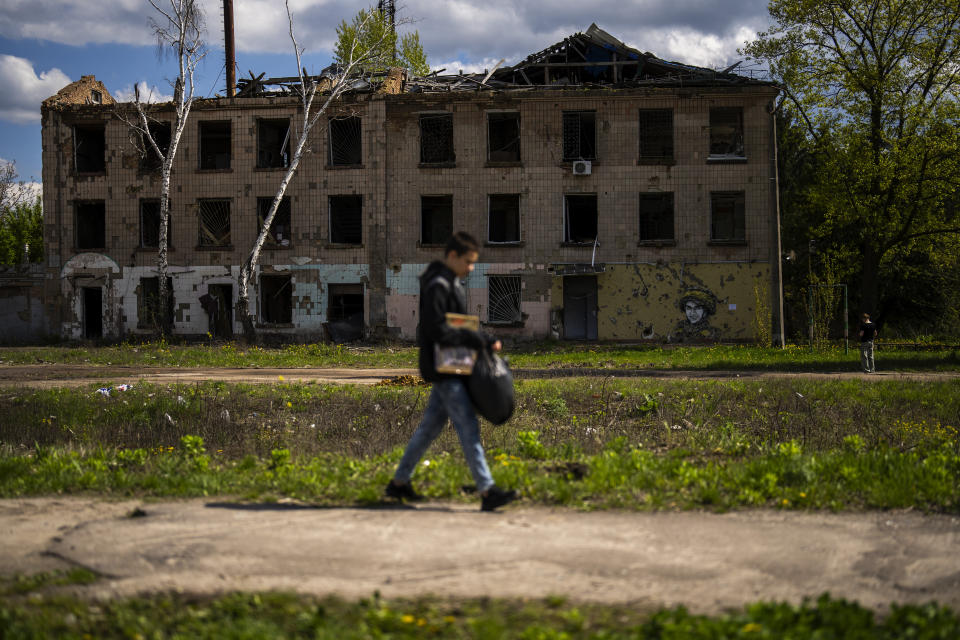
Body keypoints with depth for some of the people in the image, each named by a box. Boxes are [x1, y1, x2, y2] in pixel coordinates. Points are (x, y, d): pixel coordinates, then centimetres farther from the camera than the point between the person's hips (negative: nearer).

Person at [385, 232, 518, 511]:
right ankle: (487, 491, -16)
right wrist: (480, 340, -21)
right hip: (443, 368, -10)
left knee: (432, 424, 14)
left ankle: (399, 482, 23)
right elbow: (437, 331, -23)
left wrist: (486, 341, 7)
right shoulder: (437, 286, -16)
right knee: (468, 427, -12)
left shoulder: (452, 284, 16)